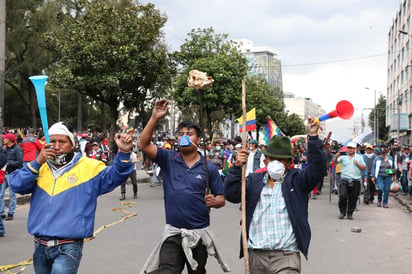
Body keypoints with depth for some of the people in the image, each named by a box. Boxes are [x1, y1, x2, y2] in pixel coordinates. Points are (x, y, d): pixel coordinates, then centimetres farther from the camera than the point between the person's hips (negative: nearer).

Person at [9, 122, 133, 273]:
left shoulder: (88, 167, -2)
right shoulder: (39, 167, 8)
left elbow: (113, 176, -10)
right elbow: (16, 184, -3)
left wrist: (124, 153, -26)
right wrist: (37, 162, -14)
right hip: (40, 246, 5)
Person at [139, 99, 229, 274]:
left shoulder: (209, 168, 0)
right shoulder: (168, 160, 2)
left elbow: (221, 199, 5)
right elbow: (143, 145, -9)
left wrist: (214, 201, -18)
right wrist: (155, 118, -17)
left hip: (199, 234, 1)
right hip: (172, 233, 0)